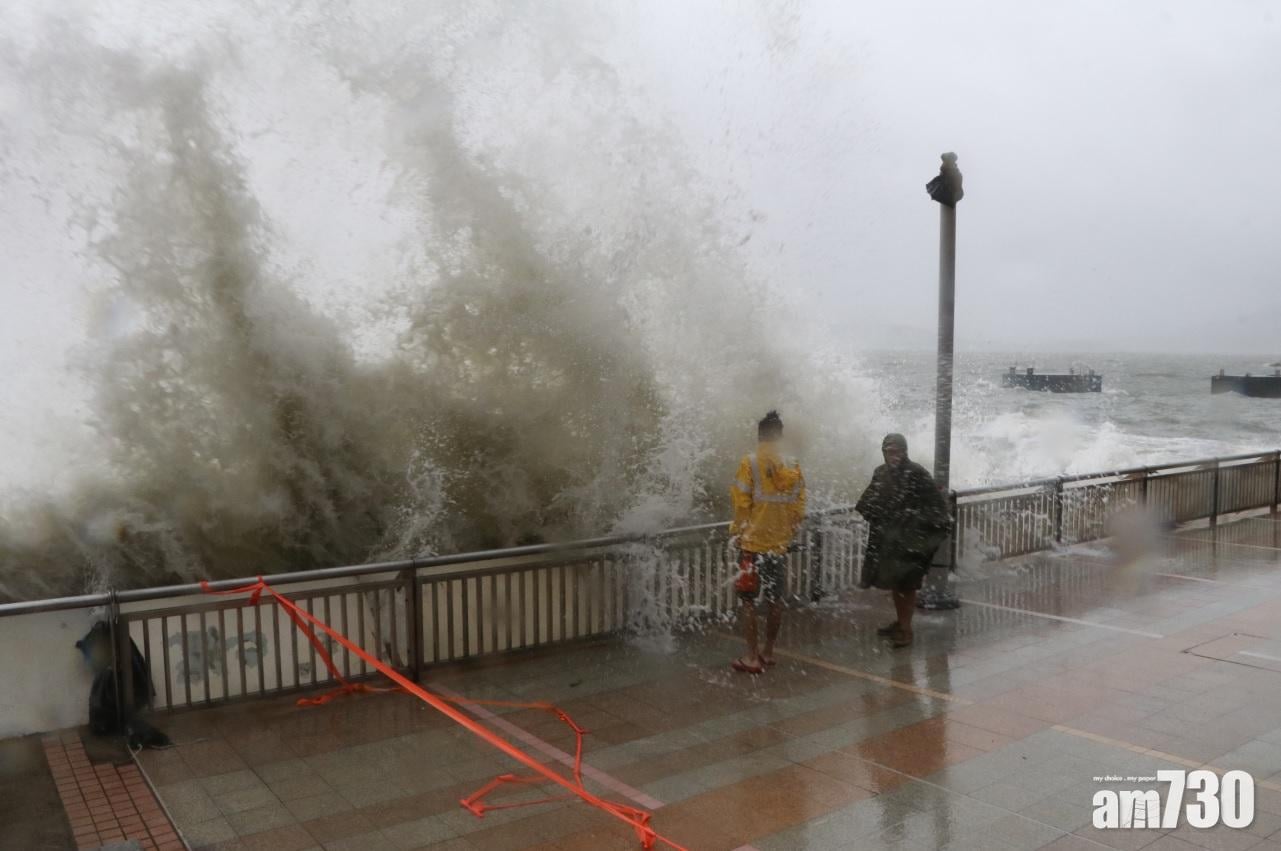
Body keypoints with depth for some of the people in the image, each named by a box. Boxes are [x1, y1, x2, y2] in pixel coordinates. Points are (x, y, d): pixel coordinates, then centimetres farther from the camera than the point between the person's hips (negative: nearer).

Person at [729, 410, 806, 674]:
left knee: (748, 601, 4)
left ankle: (752, 657, 5)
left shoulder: (750, 463, -11)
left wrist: (737, 531, 2)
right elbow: (799, 508, 4)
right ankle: (768, 651, 25)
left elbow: (741, 503, -12)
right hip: (780, 544, 4)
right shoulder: (793, 467, 1)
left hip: (753, 543, -4)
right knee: (775, 600, 14)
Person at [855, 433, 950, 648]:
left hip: (909, 538, -6)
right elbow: (870, 500, 18)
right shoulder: (881, 473, 5)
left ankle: (906, 628, 9)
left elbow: (934, 503, -14)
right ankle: (900, 620, 32)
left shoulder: (916, 473, -14)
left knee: (906, 583, -1)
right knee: (893, 581, 16)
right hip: (886, 537, 6)